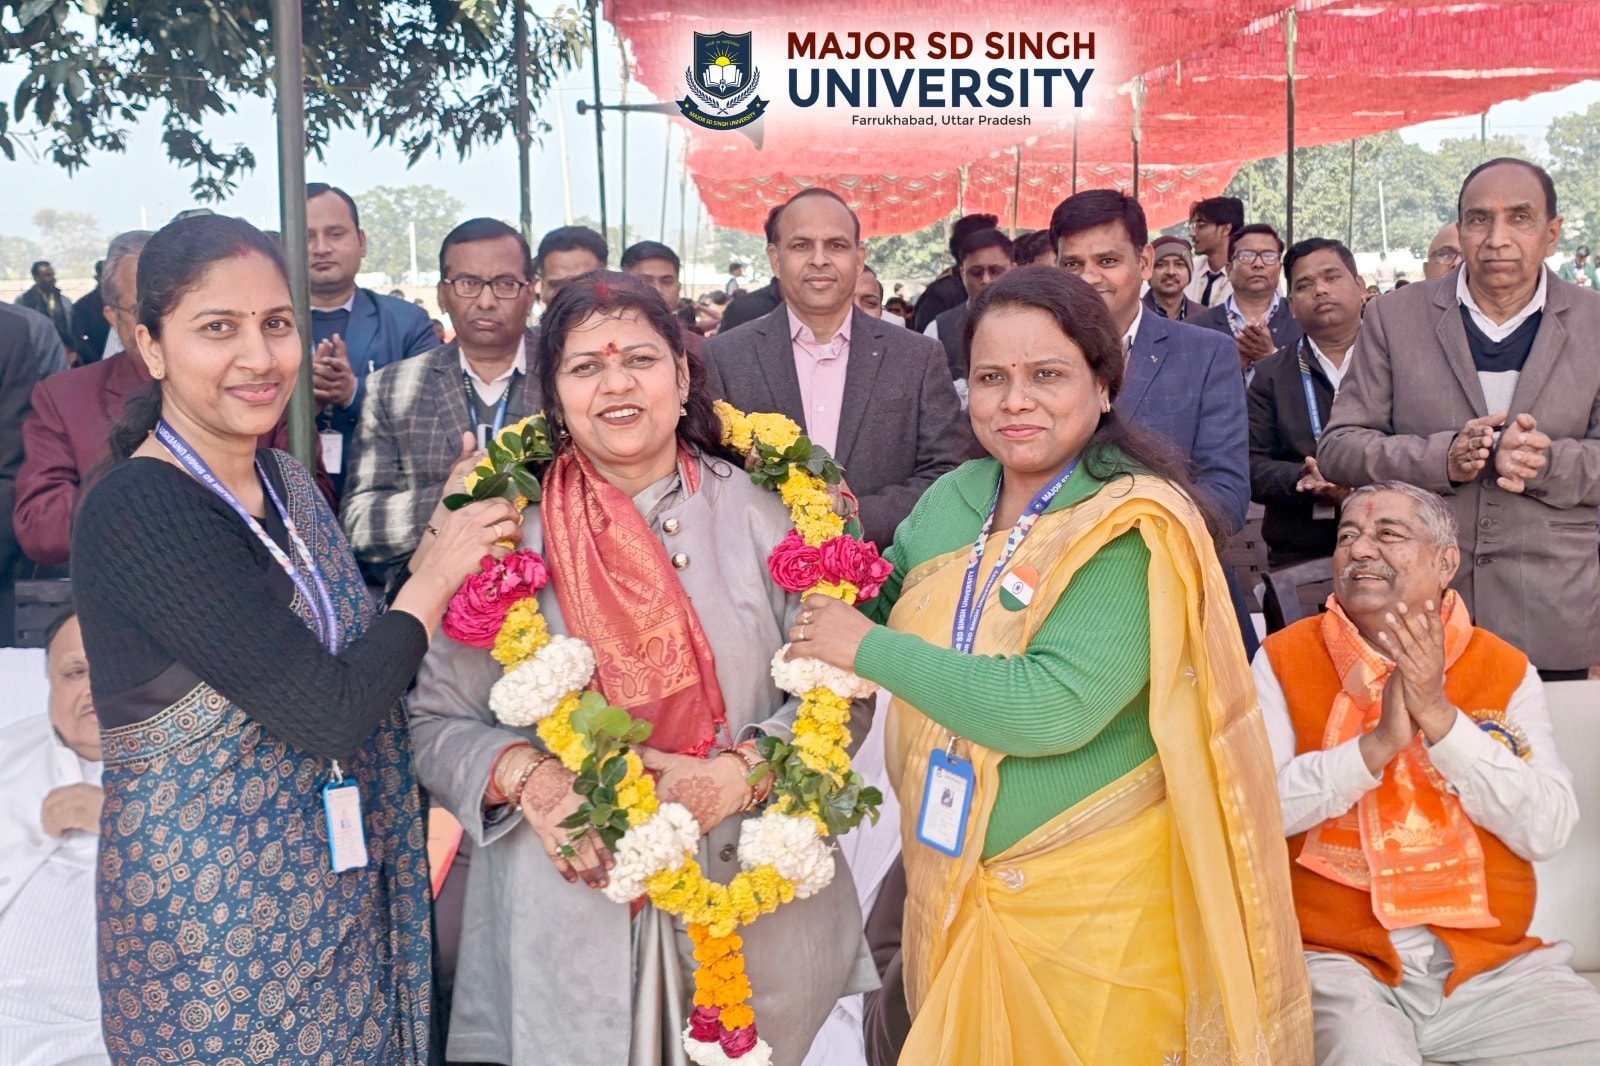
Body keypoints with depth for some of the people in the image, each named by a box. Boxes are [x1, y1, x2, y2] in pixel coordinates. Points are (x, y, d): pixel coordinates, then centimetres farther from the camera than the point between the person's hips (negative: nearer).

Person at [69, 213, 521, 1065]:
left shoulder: (288, 484, 4)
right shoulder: (136, 511, -21)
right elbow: (329, 711, -24)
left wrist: (447, 535, -2)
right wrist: (435, 572, -12)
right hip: (214, 926, -7)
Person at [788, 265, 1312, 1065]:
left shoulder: (1134, 525, -18)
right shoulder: (952, 499, 2)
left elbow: (1053, 708, -29)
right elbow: (872, 609, 14)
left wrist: (868, 648, -21)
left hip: (1096, 906, -6)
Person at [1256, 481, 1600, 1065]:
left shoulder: (1506, 669, 6)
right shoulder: (1284, 659, 2)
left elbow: (1547, 830, -6)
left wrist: (1439, 716, -15)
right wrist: (1377, 744, -19)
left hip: (1494, 965, 3)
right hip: (1341, 960, -3)